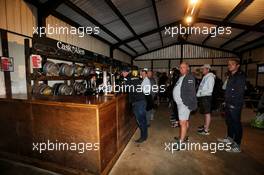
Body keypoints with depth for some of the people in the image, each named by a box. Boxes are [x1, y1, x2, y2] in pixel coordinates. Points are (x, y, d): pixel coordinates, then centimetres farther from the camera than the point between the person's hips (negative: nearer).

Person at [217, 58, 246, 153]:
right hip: (228, 104, 9)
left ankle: (237, 146, 8)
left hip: (235, 105, -9)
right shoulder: (231, 76, 16)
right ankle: (229, 138, 35)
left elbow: (240, 92, -17)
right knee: (229, 122, 19)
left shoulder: (241, 76, -11)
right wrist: (226, 101, 12)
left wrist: (234, 103, -17)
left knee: (236, 124, -2)